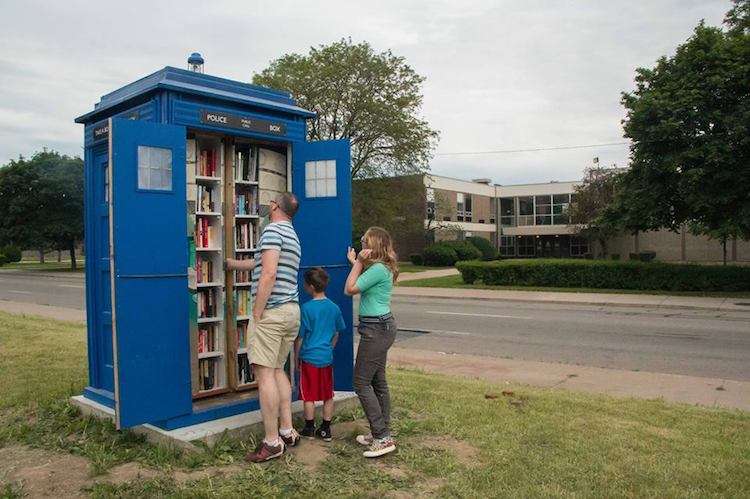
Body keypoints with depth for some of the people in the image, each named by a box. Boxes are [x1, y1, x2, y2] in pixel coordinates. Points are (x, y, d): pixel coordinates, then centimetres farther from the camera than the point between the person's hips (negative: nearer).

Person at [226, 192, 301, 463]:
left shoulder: (273, 230, -8)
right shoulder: (292, 235, 21)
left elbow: (268, 273, -20)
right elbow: (258, 264, 33)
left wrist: (257, 313, -16)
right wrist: (231, 263, 45)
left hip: (272, 310, -9)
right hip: (292, 310, 9)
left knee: (264, 372, -6)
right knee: (277, 370, 15)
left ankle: (272, 441, -4)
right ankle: (287, 431, 17)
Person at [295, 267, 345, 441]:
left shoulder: (306, 308, -14)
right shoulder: (334, 308, 1)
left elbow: (300, 337, -8)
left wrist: (296, 357, 3)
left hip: (309, 357, -4)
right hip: (327, 358, 5)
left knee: (309, 396, 8)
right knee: (328, 396, 12)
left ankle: (309, 429, 17)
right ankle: (325, 430, 18)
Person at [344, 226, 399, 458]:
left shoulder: (378, 269, -19)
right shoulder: (380, 268, 12)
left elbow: (350, 289, -16)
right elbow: (361, 285, 20)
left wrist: (358, 262, -10)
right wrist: (356, 263, 22)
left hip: (376, 329, -11)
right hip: (381, 327, 11)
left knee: (361, 382, -6)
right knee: (378, 381, 14)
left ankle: (383, 438, -4)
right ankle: (381, 433, 23)